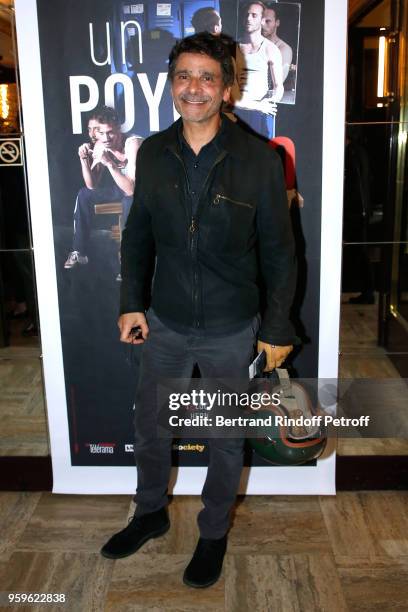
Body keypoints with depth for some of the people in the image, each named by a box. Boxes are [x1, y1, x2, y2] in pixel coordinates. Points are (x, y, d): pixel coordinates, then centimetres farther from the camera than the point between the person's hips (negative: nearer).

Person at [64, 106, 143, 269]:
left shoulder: (132, 144, -31)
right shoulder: (101, 145, -12)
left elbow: (131, 189, -38)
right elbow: (92, 185, -10)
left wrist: (109, 163, -44)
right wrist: (83, 159, -24)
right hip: (121, 185, 7)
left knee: (130, 201, -36)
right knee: (84, 195, -2)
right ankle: (79, 251, 6)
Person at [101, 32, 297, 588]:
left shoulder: (259, 160, -12)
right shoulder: (152, 154, -2)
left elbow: (278, 251, -7)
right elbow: (138, 234, 7)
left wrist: (278, 328, -6)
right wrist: (132, 303, 3)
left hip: (231, 330, -3)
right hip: (165, 324, 4)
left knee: (226, 437, 14)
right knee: (149, 425, 18)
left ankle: (214, 532, 39)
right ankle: (151, 514, 46)